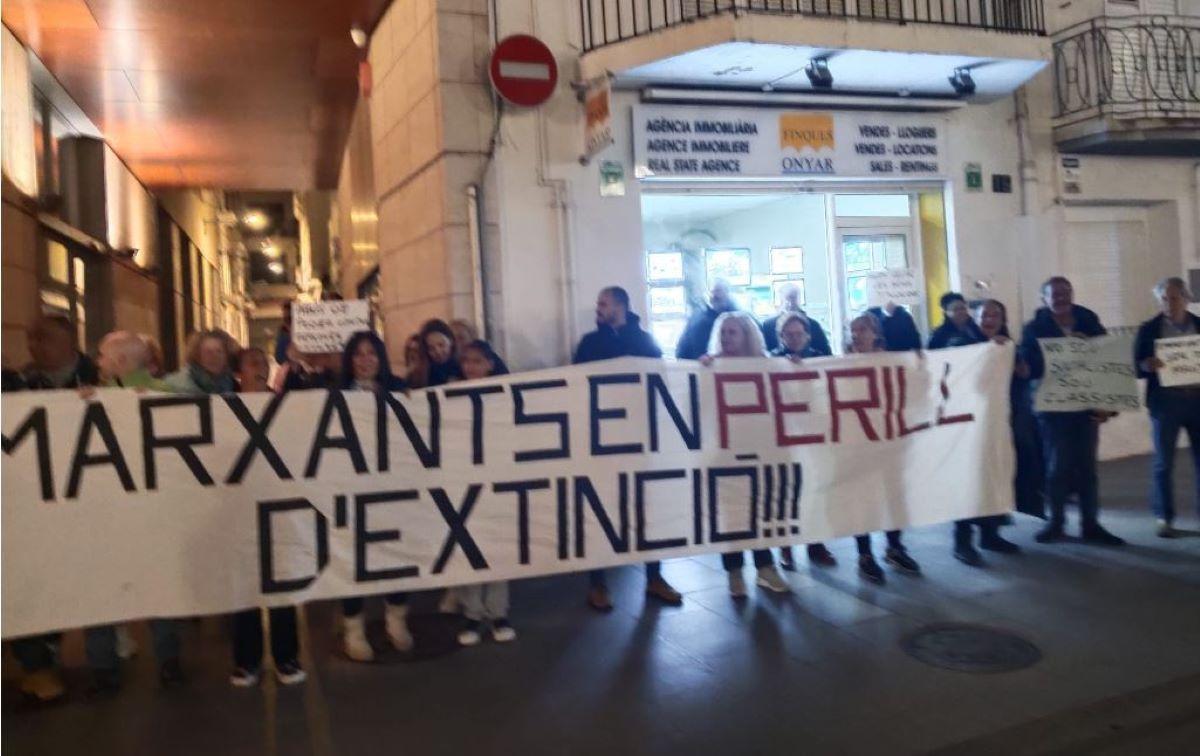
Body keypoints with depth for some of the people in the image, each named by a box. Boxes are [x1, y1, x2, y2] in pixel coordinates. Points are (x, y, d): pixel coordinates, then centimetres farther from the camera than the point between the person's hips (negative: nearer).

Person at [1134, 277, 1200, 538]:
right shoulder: (1149, 329, 1)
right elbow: (1137, 366, -1)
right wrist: (1147, 365, -23)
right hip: (1165, 401, -2)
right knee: (1163, 463, 1)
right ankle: (1165, 518, 9)